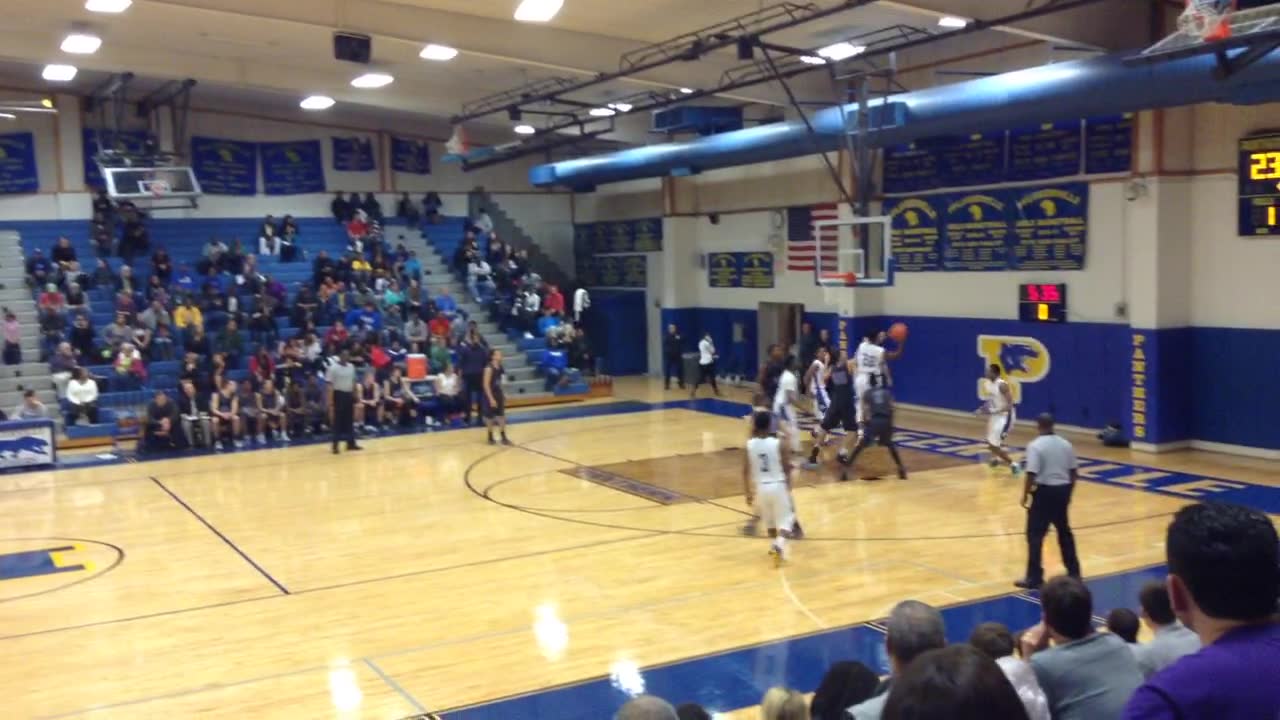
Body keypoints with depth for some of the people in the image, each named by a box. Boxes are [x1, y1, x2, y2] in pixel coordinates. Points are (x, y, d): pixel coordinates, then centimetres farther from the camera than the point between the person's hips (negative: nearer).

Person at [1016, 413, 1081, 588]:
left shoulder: (1035, 446, -14)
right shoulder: (1066, 444, 6)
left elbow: (1031, 474, -18)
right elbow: (1072, 472, 10)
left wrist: (1025, 495, -8)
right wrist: (1068, 492, 21)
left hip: (1044, 491, -6)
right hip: (1062, 490, 6)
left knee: (1035, 535, 0)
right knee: (1065, 532, 19)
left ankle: (1034, 578, -1)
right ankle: (1074, 571, 28)